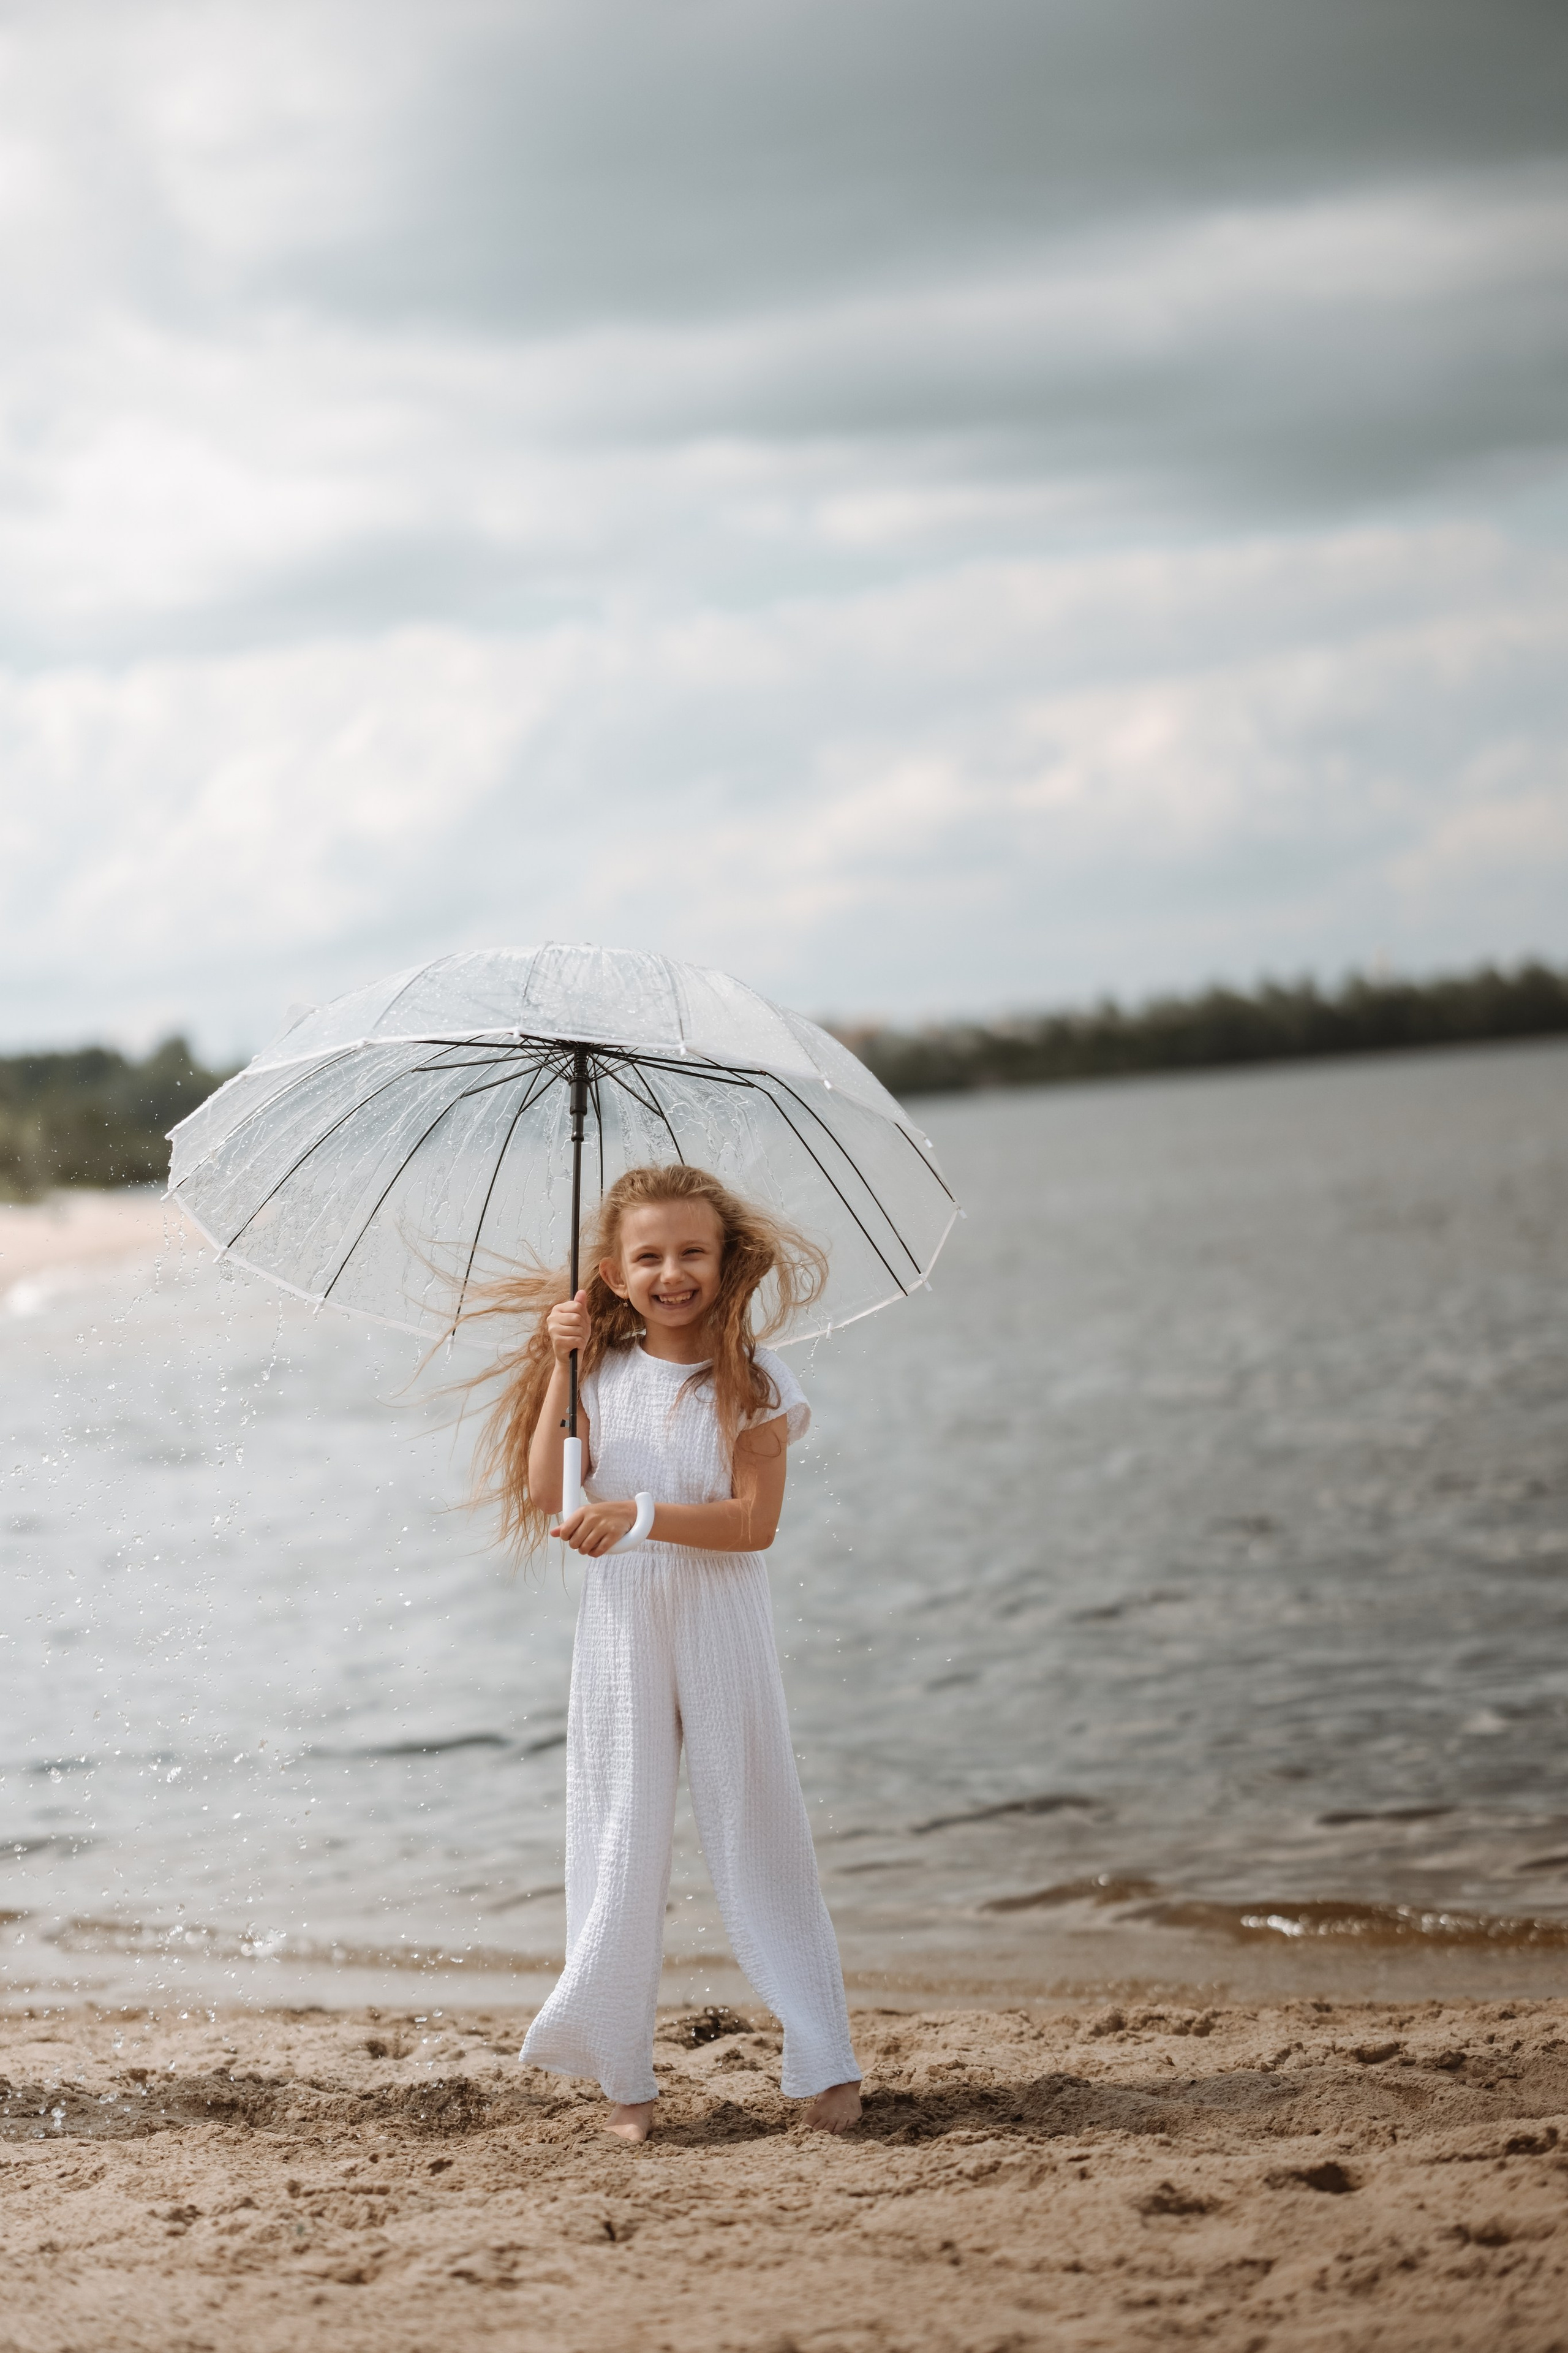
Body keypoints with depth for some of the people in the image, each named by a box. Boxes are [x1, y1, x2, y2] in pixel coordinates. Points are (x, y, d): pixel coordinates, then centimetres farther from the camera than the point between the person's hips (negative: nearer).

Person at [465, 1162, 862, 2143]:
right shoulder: (600, 1374, 5)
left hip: (723, 1620, -2)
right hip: (621, 1626, 2)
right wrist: (560, 1365, -9)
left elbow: (754, 1522, -11)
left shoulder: (753, 1381, -2)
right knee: (620, 1845, 3)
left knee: (760, 1831, -1)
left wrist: (642, 1515, -22)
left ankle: (825, 2061, 4)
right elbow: (542, 1493, -6)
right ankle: (624, 2074, 11)